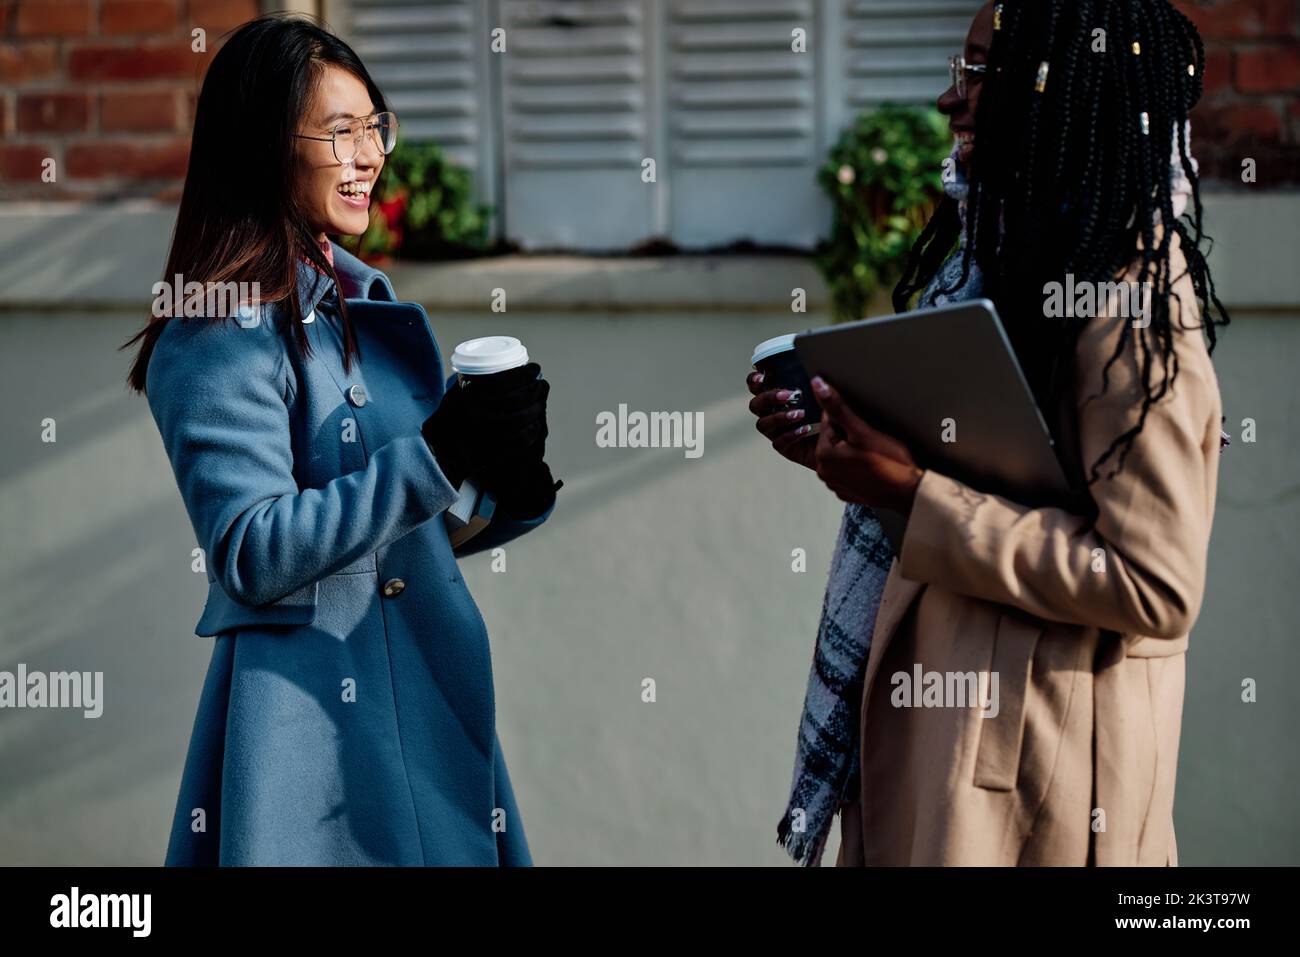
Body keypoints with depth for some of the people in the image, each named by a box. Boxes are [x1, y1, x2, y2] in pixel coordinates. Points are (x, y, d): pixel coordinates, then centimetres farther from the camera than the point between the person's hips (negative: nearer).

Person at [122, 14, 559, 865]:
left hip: (438, 698, 8)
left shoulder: (368, 301, 12)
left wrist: (511, 487, -6)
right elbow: (253, 556, -20)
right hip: (313, 721, -8)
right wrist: (437, 458, -24)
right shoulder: (218, 337, -13)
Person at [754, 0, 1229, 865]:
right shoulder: (1008, 256, 10)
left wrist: (915, 497, -24)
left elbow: (1156, 590, -25)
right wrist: (832, 446, 1)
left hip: (1030, 762, -9)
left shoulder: (1130, 314, -20)